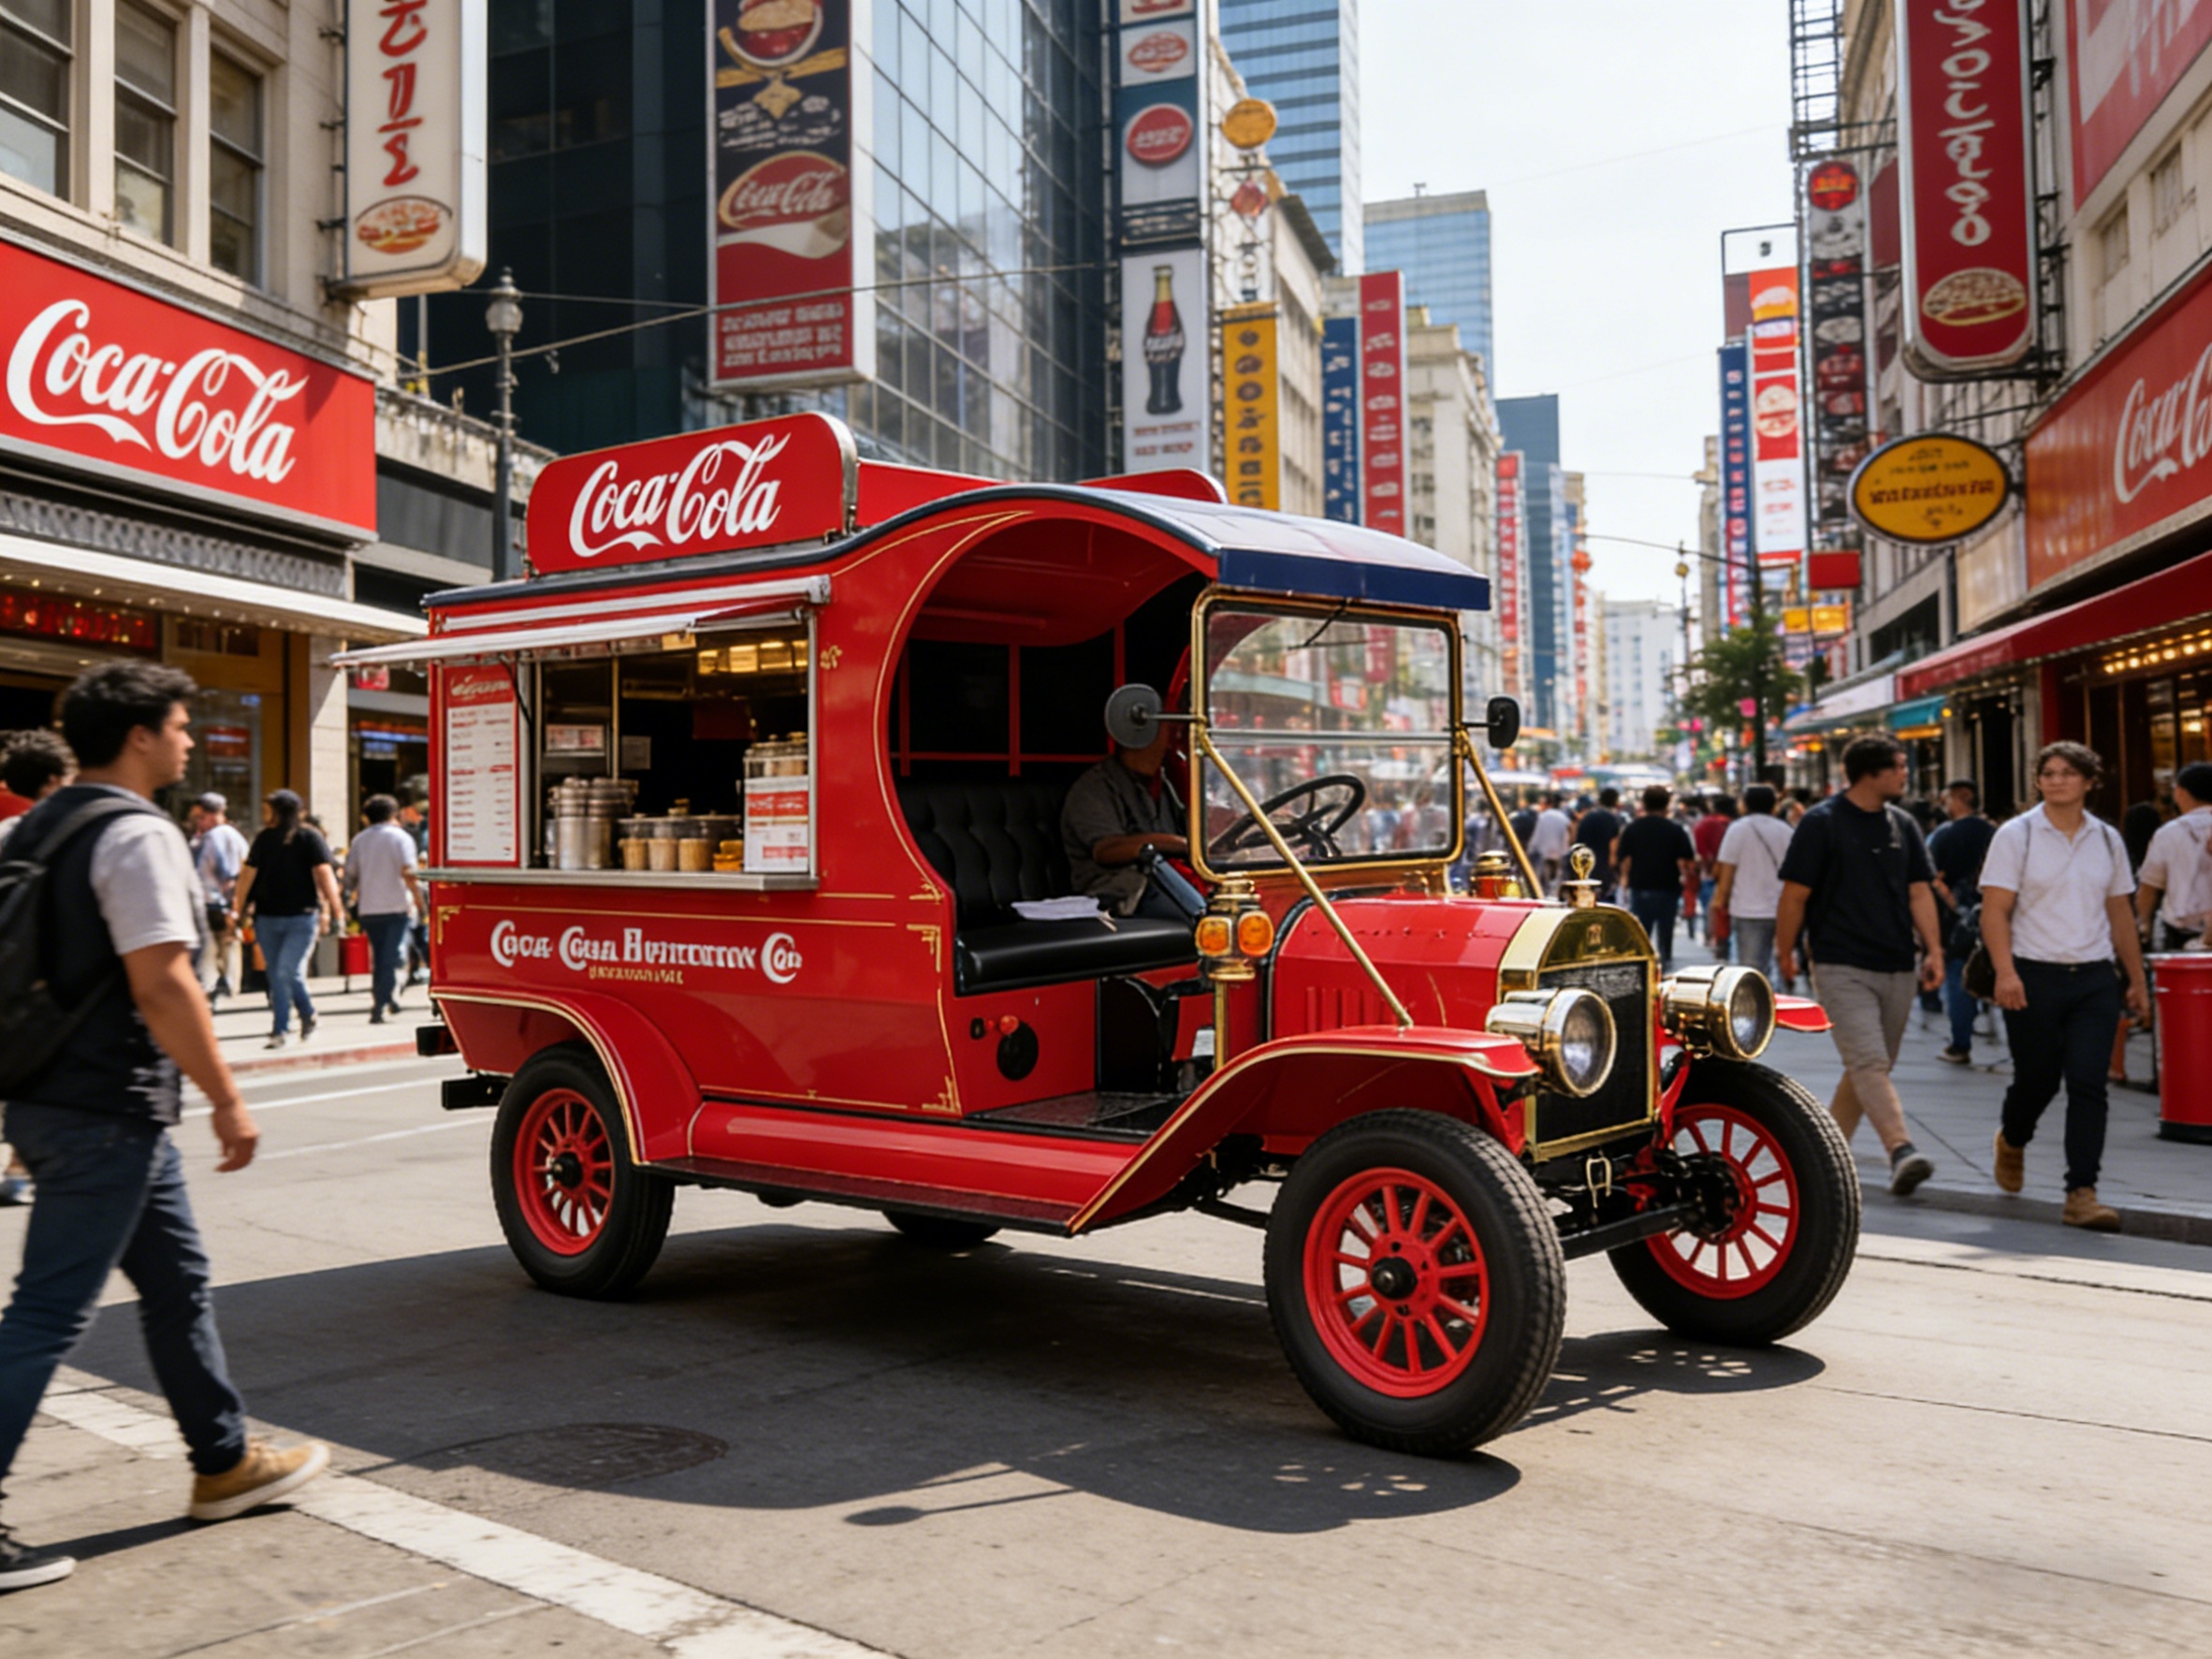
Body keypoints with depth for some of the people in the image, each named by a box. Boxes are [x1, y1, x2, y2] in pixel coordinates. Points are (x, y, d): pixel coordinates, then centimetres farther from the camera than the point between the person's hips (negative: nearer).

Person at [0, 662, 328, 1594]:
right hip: (106, 1113, -10)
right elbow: (161, 985, -22)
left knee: (177, 1281, 17)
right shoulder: (138, 834, -16)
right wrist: (227, 1099, -17)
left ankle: (225, 1463, 27)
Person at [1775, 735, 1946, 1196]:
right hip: (1841, 967, -6)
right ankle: (1902, 1151, -27)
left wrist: (1933, 949, 2)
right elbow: (1795, 895, -3)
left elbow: (1919, 891, 12)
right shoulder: (1821, 822, -6)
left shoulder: (1903, 824, 12)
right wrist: (1785, 953, -1)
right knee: (1869, 1063, -18)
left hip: (1897, 968, 6)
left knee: (1866, 1069, 10)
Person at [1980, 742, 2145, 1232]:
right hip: (2036, 976, -3)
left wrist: (2137, 980, 16)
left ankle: (2081, 1194, -3)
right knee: (2037, 1079, 7)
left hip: (2095, 978, 3)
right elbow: (1994, 911, -8)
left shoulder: (2107, 839, 10)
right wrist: (2005, 972, -20)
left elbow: (2121, 914, 17)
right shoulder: (2016, 835, -2)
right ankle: (2011, 1141, 39)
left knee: (2088, 1084, -6)